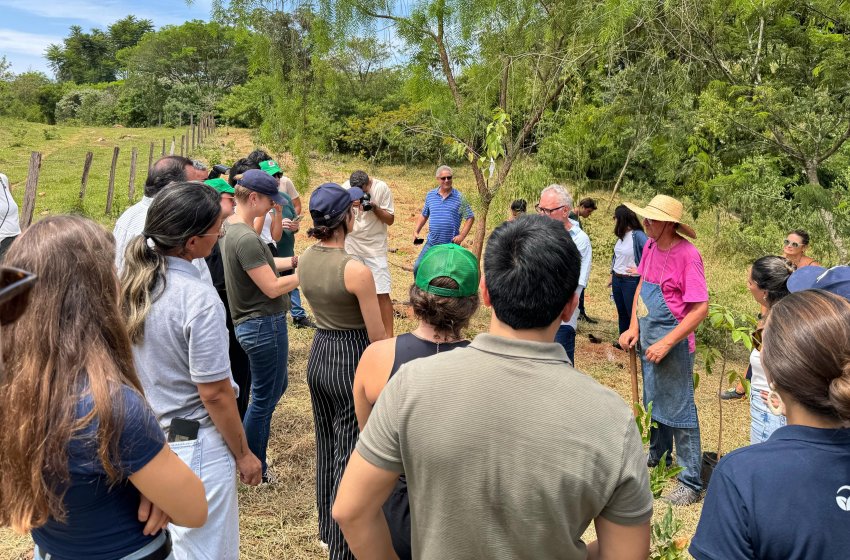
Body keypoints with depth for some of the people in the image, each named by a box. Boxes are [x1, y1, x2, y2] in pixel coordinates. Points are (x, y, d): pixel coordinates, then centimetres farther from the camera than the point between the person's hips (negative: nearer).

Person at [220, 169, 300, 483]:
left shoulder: (231, 229, 7)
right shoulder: (246, 238, -24)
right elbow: (272, 288, -22)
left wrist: (293, 261, 7)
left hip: (253, 323, 10)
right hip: (264, 325, -10)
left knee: (277, 386, 24)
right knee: (264, 398, 4)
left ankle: (249, 458, 36)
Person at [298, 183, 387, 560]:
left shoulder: (304, 260, -2)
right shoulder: (356, 269, -23)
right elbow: (377, 334, -13)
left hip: (318, 355, 8)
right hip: (352, 359, -7)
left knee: (326, 446, 22)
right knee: (350, 454, 5)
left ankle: (326, 528, 39)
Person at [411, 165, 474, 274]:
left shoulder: (459, 198, -4)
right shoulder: (430, 195, 6)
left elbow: (470, 218, -2)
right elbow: (423, 215, 15)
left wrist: (462, 235, -13)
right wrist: (416, 231, 3)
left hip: (451, 244, -3)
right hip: (431, 243, 3)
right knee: (418, 267, -2)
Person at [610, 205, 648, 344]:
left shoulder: (638, 235, -17)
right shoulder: (621, 235, 6)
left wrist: (640, 270, -18)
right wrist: (612, 275, 19)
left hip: (631, 281, -8)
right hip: (617, 280, 8)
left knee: (633, 313, 1)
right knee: (621, 312, 17)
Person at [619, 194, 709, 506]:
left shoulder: (687, 255, -21)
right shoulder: (650, 246, 2)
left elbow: (701, 308, -22)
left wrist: (666, 343, -23)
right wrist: (633, 327, 4)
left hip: (673, 344, -8)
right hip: (647, 340, 8)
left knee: (679, 410, 1)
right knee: (653, 403, 23)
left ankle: (691, 483, 13)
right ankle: (657, 457, 43)